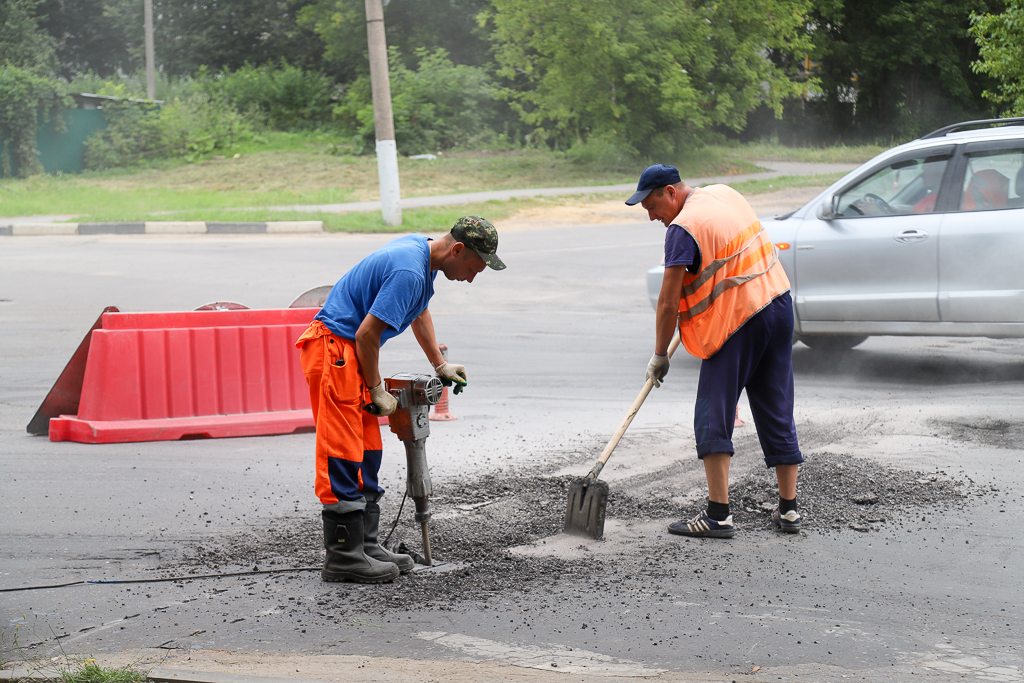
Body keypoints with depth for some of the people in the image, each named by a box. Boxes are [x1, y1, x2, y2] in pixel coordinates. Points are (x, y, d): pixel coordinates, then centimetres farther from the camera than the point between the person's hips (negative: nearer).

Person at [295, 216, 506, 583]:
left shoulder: (421, 250, 9)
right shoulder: (409, 272, -23)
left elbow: (419, 310, 29)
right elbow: (366, 335, -22)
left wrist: (440, 365, 29)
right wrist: (377, 391, -11)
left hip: (350, 354, 11)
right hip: (334, 350, -11)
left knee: (367, 452, 12)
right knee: (342, 454, -9)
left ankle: (365, 544, 16)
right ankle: (343, 556, -7)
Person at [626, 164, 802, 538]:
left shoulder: (683, 228, -14)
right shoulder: (724, 193, 10)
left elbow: (668, 303, -13)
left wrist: (659, 356, -3)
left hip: (739, 318, -8)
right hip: (779, 300, 8)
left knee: (713, 417, -3)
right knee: (777, 412, 12)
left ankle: (718, 514, -8)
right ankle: (788, 509, 14)